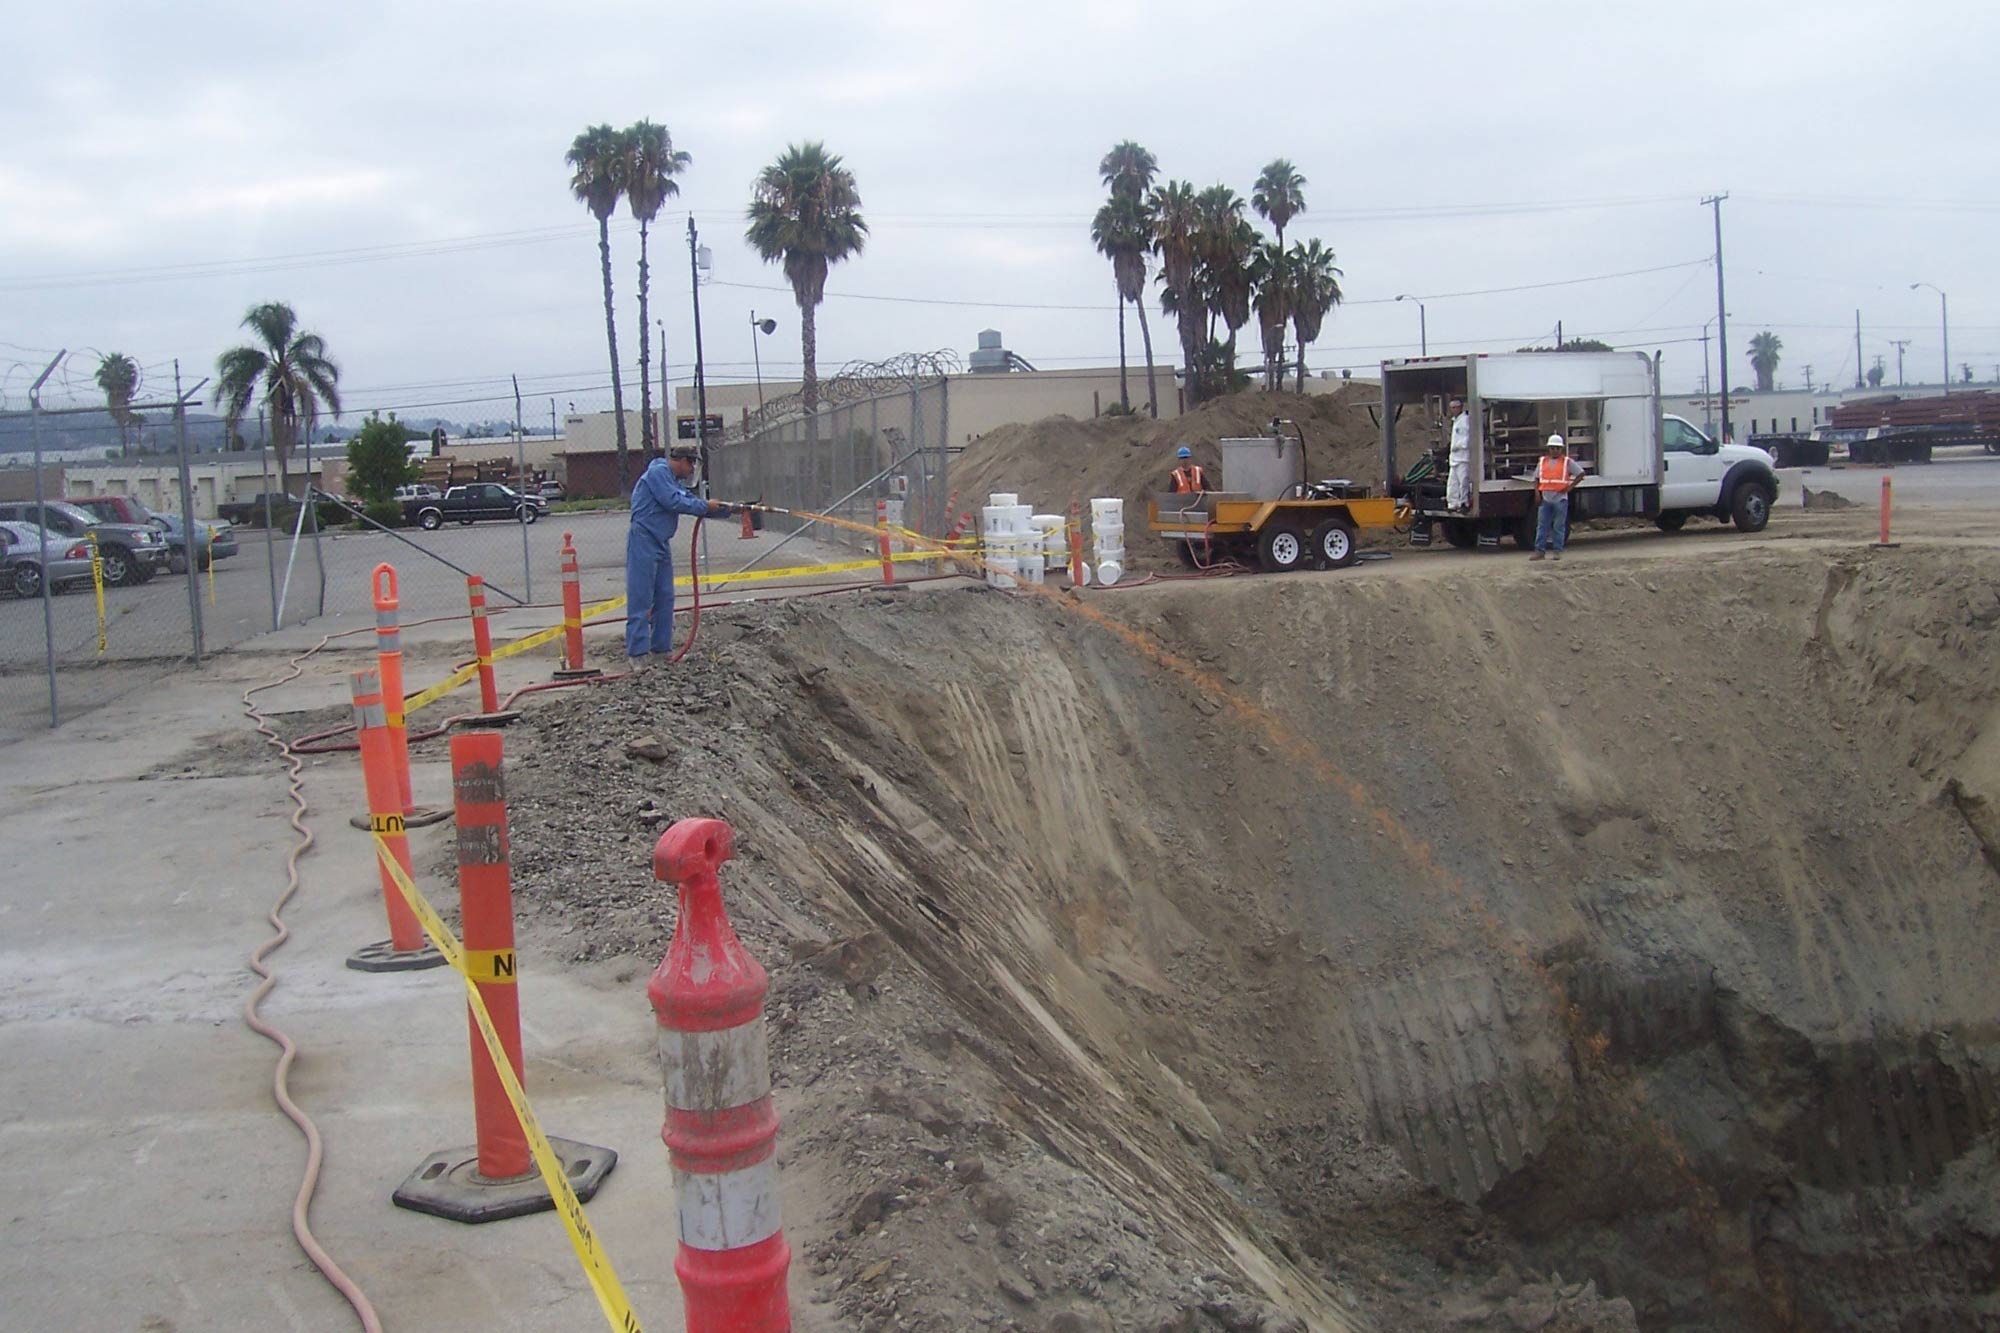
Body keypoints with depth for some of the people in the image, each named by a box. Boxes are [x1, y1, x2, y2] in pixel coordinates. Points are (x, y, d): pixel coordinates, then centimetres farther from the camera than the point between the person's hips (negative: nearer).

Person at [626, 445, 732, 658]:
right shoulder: (658, 472, -11)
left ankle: (662, 647, 16)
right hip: (643, 541, -10)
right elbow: (673, 502, -19)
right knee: (641, 598, -9)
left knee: (665, 597, 10)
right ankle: (637, 652, -10)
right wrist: (706, 506, -10)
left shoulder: (675, 480, 19)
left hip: (661, 543, 10)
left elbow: (691, 501, 21)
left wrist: (727, 509, 15)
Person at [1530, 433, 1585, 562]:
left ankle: (1557, 550, 6)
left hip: (1560, 499, -3)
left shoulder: (1567, 462, 1)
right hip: (1545, 499, 3)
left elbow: (1581, 474, 1)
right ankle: (1539, 550, 3)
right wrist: (1537, 491, 2)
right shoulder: (1543, 461, 11)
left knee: (1559, 527, 1)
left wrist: (1570, 487, -7)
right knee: (1542, 525, 1)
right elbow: (1536, 478, 17)